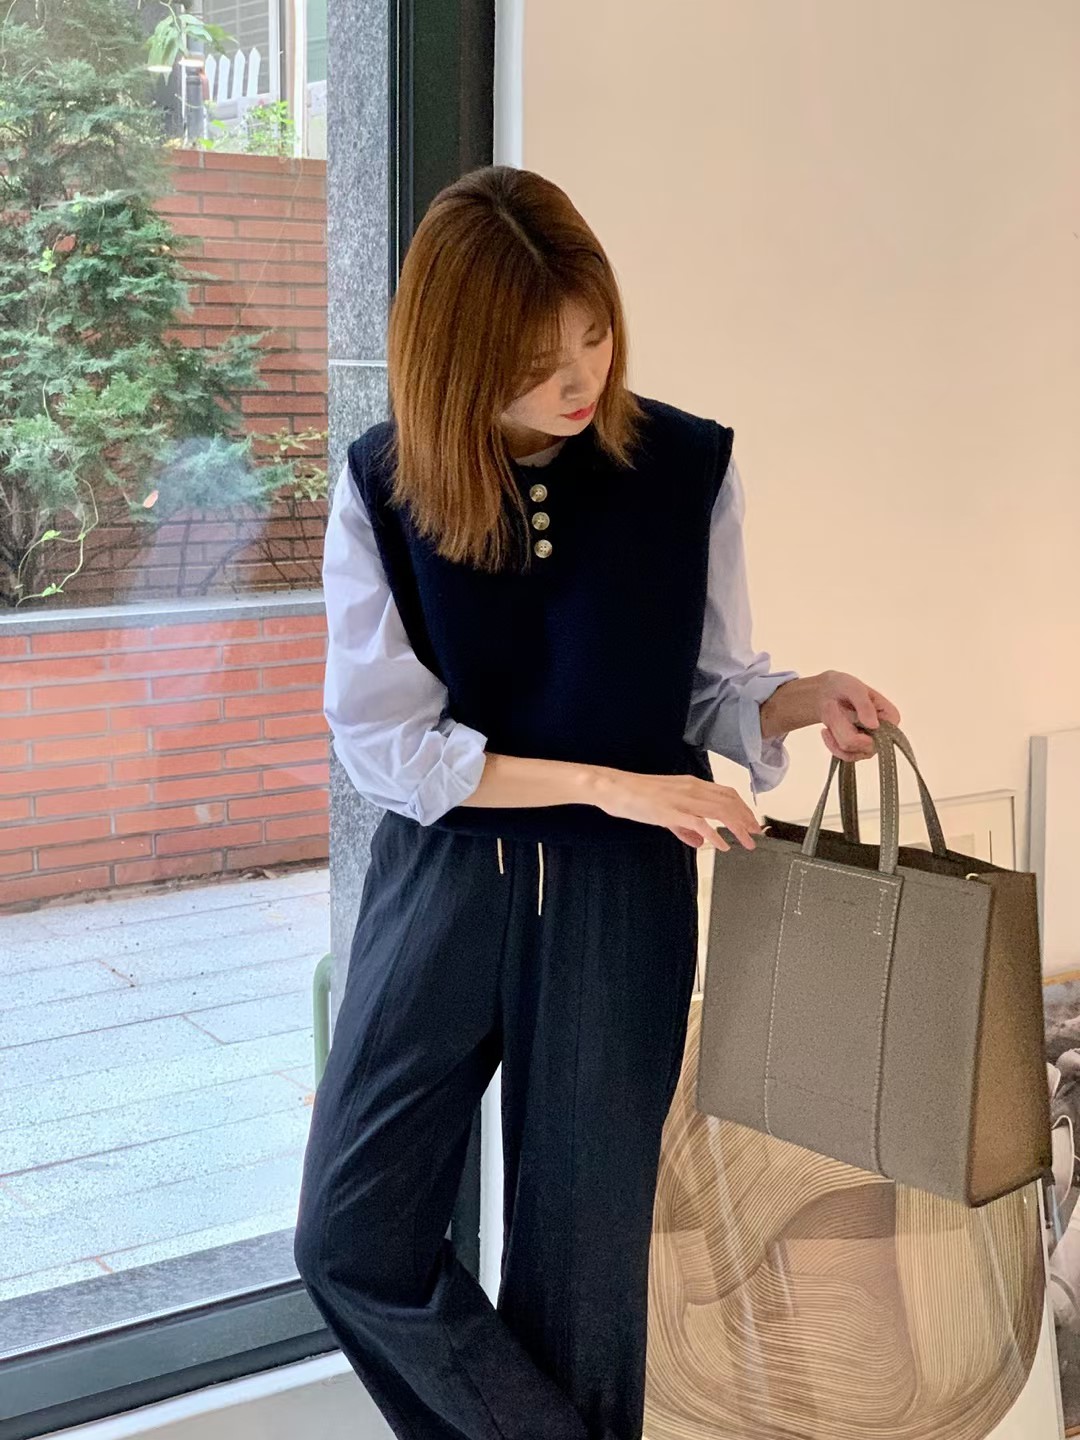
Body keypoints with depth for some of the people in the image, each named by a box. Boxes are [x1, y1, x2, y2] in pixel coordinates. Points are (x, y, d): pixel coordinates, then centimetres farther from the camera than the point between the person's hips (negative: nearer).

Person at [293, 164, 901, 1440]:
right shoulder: (384, 485, -8)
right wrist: (606, 783, -19)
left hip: (620, 897, -1)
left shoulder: (687, 469, -7)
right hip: (441, 880, 1)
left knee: (581, 1251, 9)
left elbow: (709, 690, 4)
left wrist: (801, 701, -19)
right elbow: (380, 738, -11)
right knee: (352, 1238, 3)